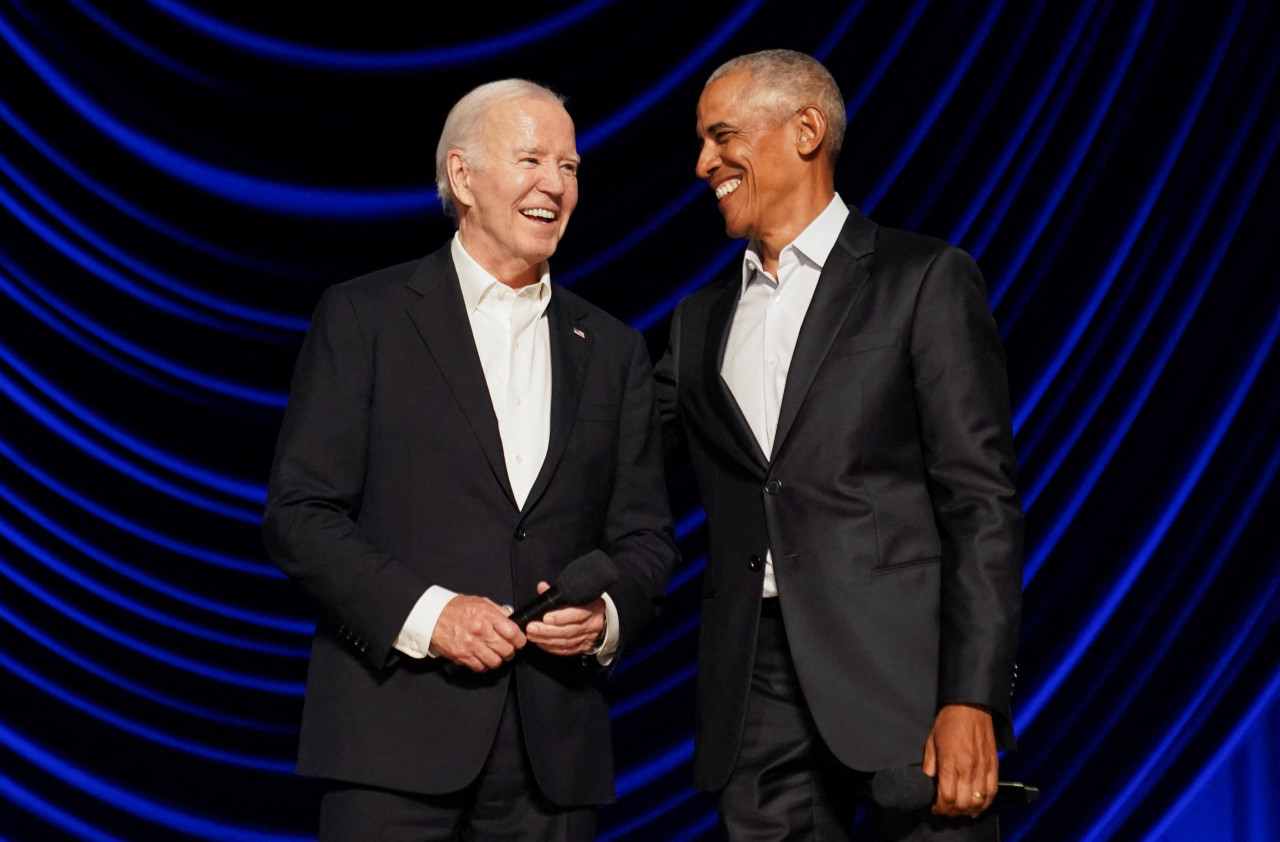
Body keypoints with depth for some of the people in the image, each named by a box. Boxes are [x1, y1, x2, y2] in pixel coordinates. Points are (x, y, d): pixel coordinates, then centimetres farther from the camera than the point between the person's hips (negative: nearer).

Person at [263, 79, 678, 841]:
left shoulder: (613, 351, 14)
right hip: (395, 733, -3)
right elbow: (299, 513, -3)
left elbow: (645, 536, 14)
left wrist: (608, 614, -7)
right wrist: (423, 612, -14)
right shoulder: (363, 316, 2)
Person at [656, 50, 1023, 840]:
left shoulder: (924, 280, 2)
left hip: (902, 676, -4)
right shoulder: (703, 318, 19)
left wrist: (973, 698, -13)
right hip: (757, 693, 5)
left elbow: (982, 498, -5)